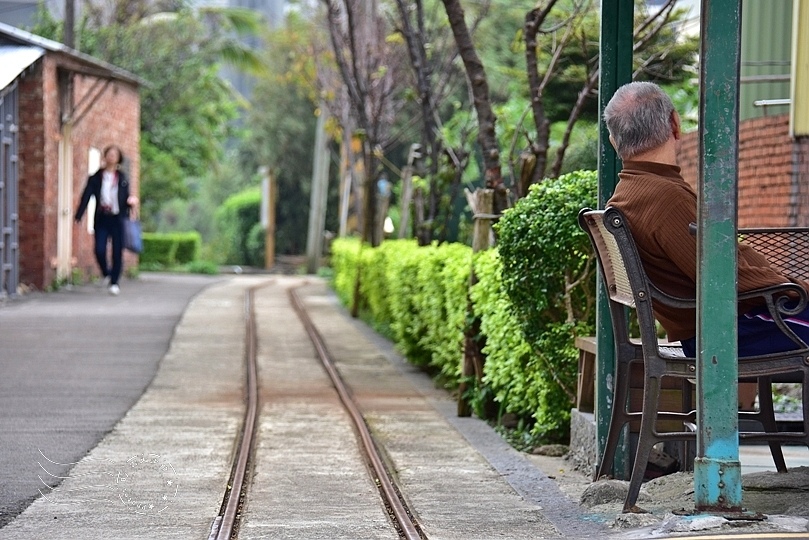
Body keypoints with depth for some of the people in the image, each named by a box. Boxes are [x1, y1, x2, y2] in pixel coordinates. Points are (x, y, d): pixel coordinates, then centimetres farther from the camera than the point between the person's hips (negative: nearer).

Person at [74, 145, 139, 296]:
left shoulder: (123, 179, 9)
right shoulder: (95, 178, 5)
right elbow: (86, 197, 0)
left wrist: (131, 201, -9)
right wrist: (78, 216, -8)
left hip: (118, 219, 1)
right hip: (101, 219, -1)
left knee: (117, 252, -1)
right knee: (100, 250, -10)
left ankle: (114, 282, 11)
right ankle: (106, 274, 19)